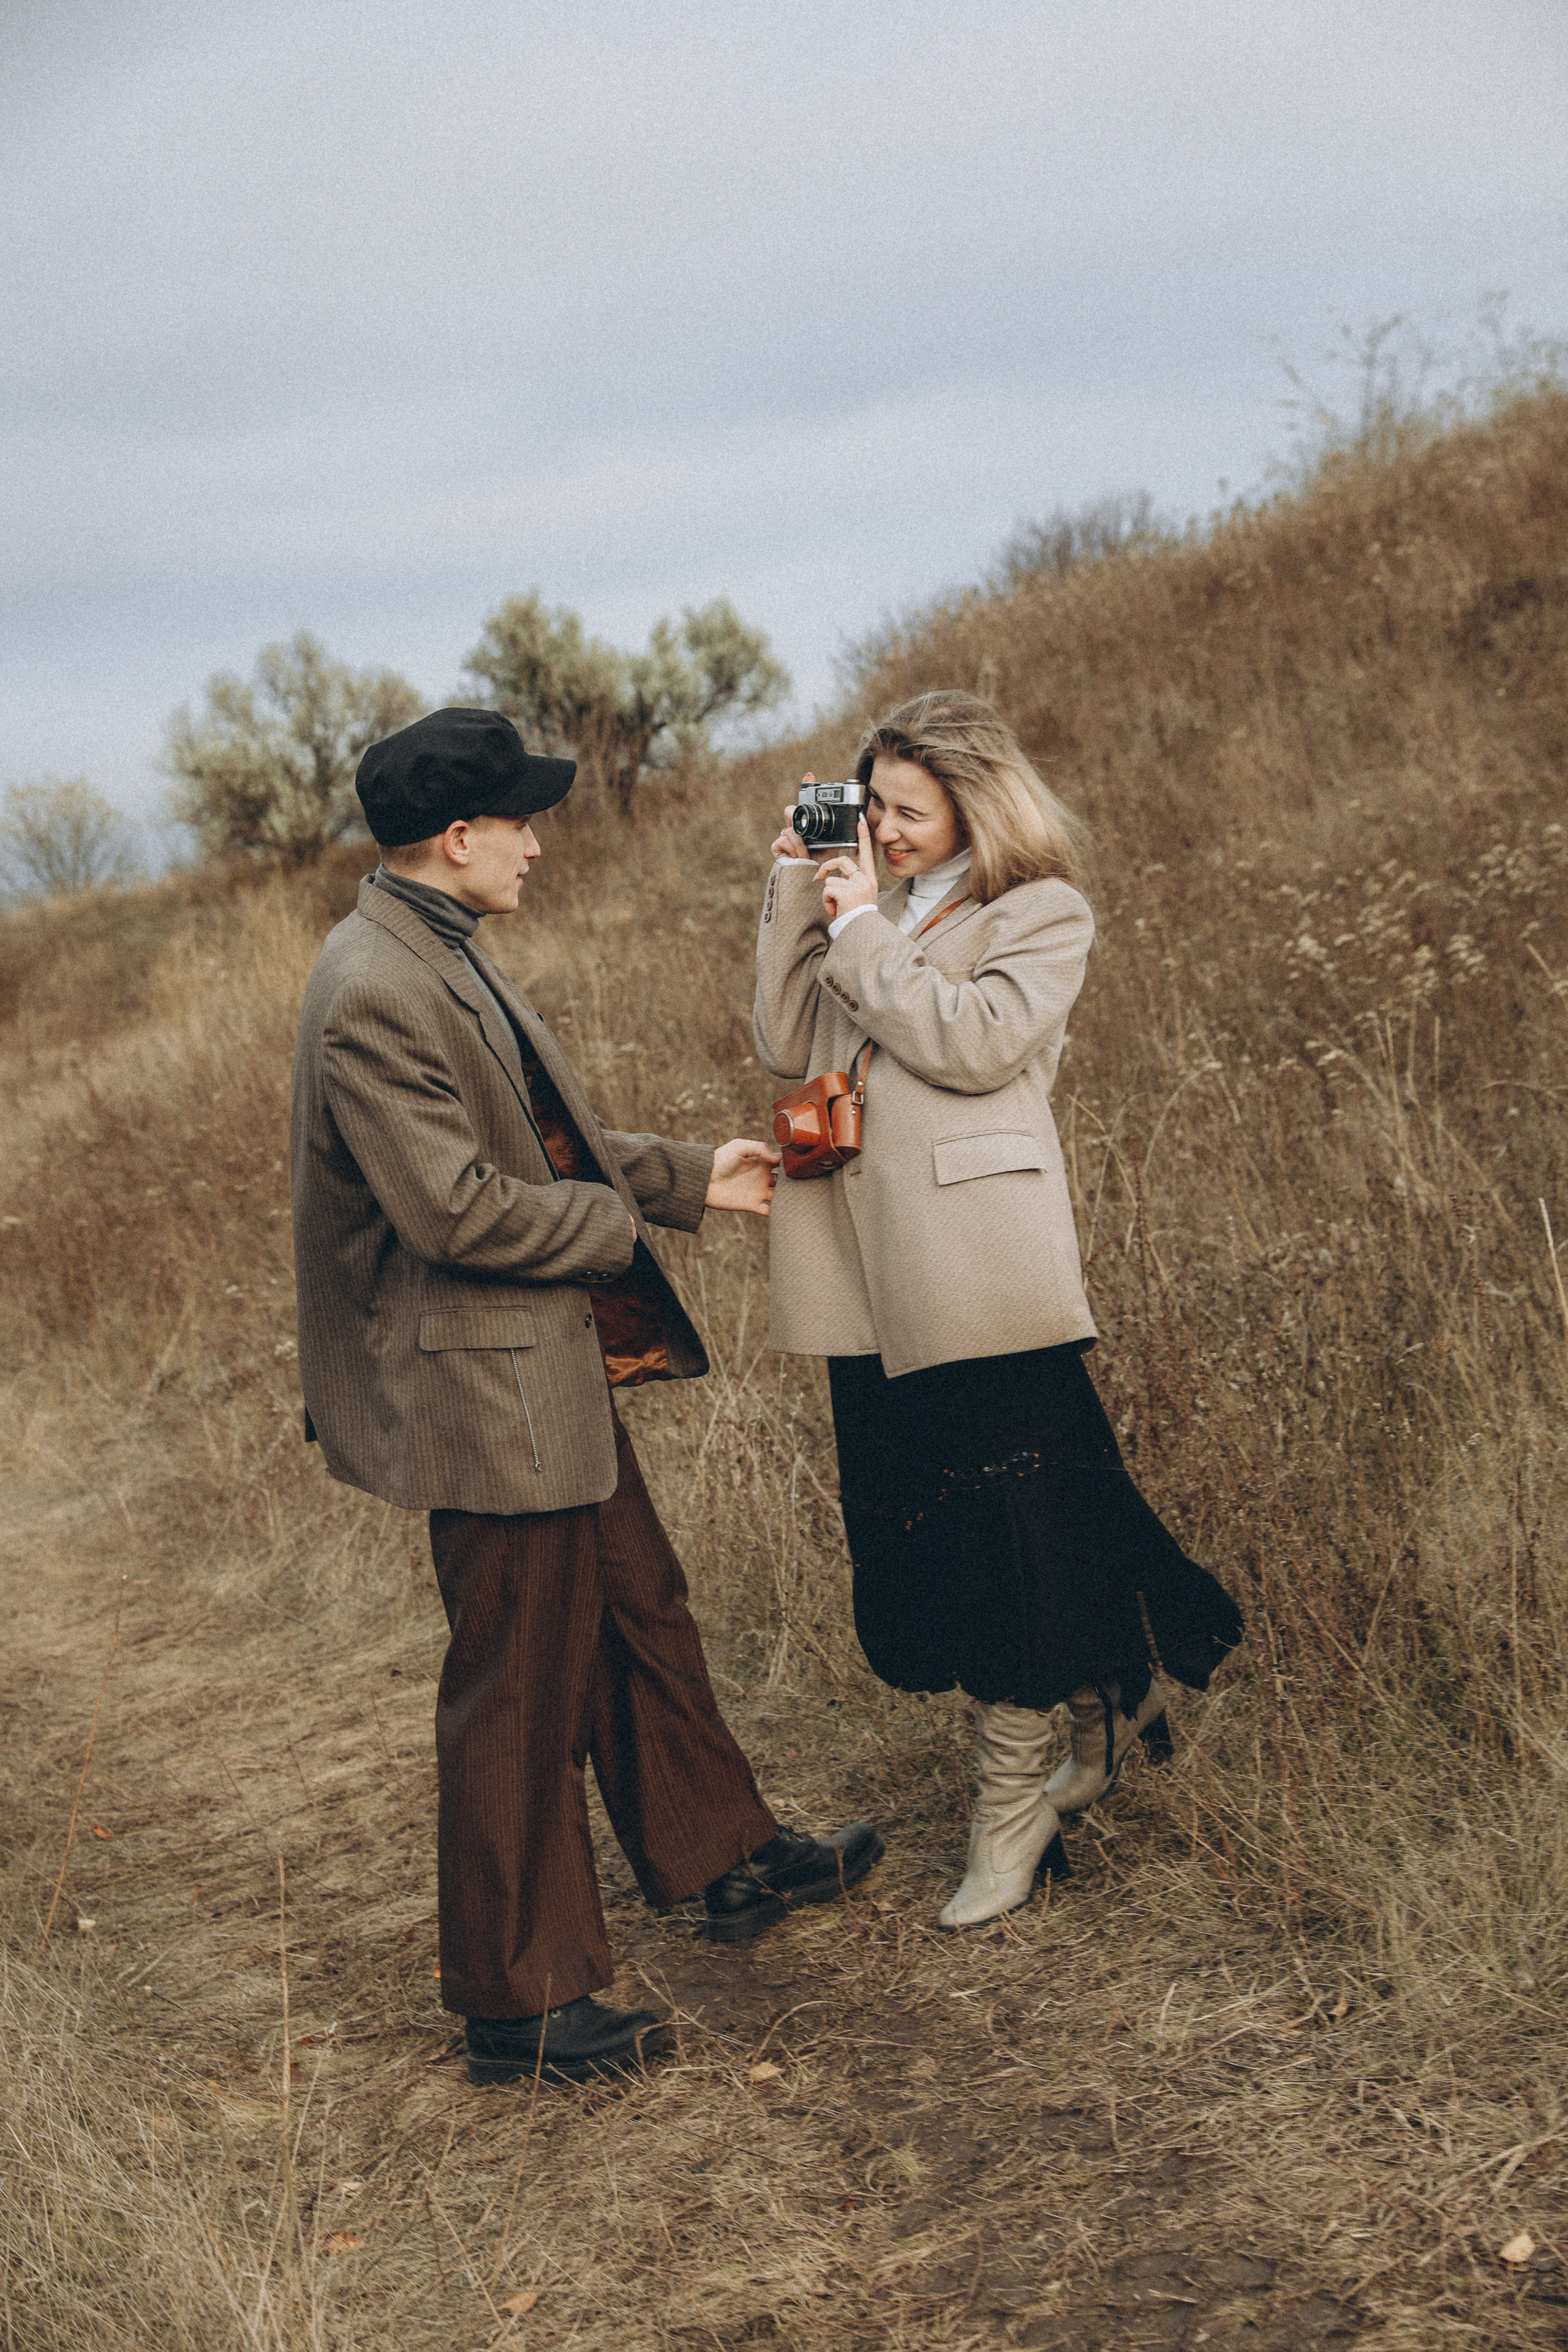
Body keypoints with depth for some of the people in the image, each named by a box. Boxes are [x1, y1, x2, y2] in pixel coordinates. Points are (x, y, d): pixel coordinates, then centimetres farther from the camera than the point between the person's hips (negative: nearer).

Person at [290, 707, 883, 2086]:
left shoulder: (447, 957, 10)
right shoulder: (373, 996, -23)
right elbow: (455, 1205, -27)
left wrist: (692, 1175, 12)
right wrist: (619, 1224, -12)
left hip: (556, 1375, 10)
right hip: (486, 1396, -10)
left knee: (642, 1618, 22)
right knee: (520, 1694, 1)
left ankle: (725, 1862, 40)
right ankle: (521, 2004, 17)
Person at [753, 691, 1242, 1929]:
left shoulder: (1042, 916, 1)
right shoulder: (877, 909, 19)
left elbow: (976, 1041, -16)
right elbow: (789, 1044, 8)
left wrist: (864, 933, -8)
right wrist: (797, 893, 5)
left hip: (979, 1270, -7)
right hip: (872, 1282, 7)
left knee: (1008, 1524, -1)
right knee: (915, 1520, 11)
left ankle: (1015, 1800, 14)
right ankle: (1115, 1700, 30)